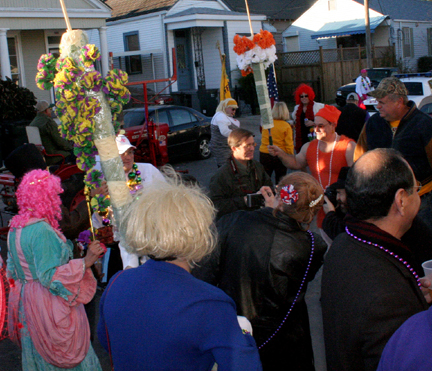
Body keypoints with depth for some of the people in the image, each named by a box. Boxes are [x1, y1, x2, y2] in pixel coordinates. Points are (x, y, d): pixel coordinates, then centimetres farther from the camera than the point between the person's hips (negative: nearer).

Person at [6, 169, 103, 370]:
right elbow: (50, 276, -26)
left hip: (25, 300, 9)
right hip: (47, 306, -9)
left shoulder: (15, 227, 5)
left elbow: (12, 269, 14)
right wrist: (86, 262, -27)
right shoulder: (42, 230, -25)